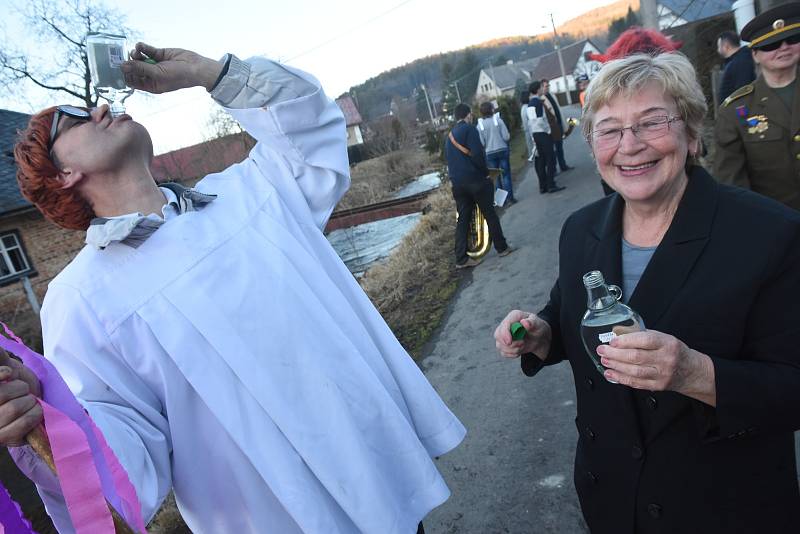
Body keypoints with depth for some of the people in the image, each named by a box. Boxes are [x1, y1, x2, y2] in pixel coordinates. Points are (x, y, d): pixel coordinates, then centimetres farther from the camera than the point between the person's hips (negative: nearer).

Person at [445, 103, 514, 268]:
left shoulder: (449, 135, 17)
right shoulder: (469, 129, -8)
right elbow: (477, 154, -18)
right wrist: (485, 172, -5)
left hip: (457, 183, 7)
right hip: (475, 179, -7)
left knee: (463, 219, 7)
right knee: (490, 214, 7)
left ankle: (461, 259, 4)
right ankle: (502, 247, 18)